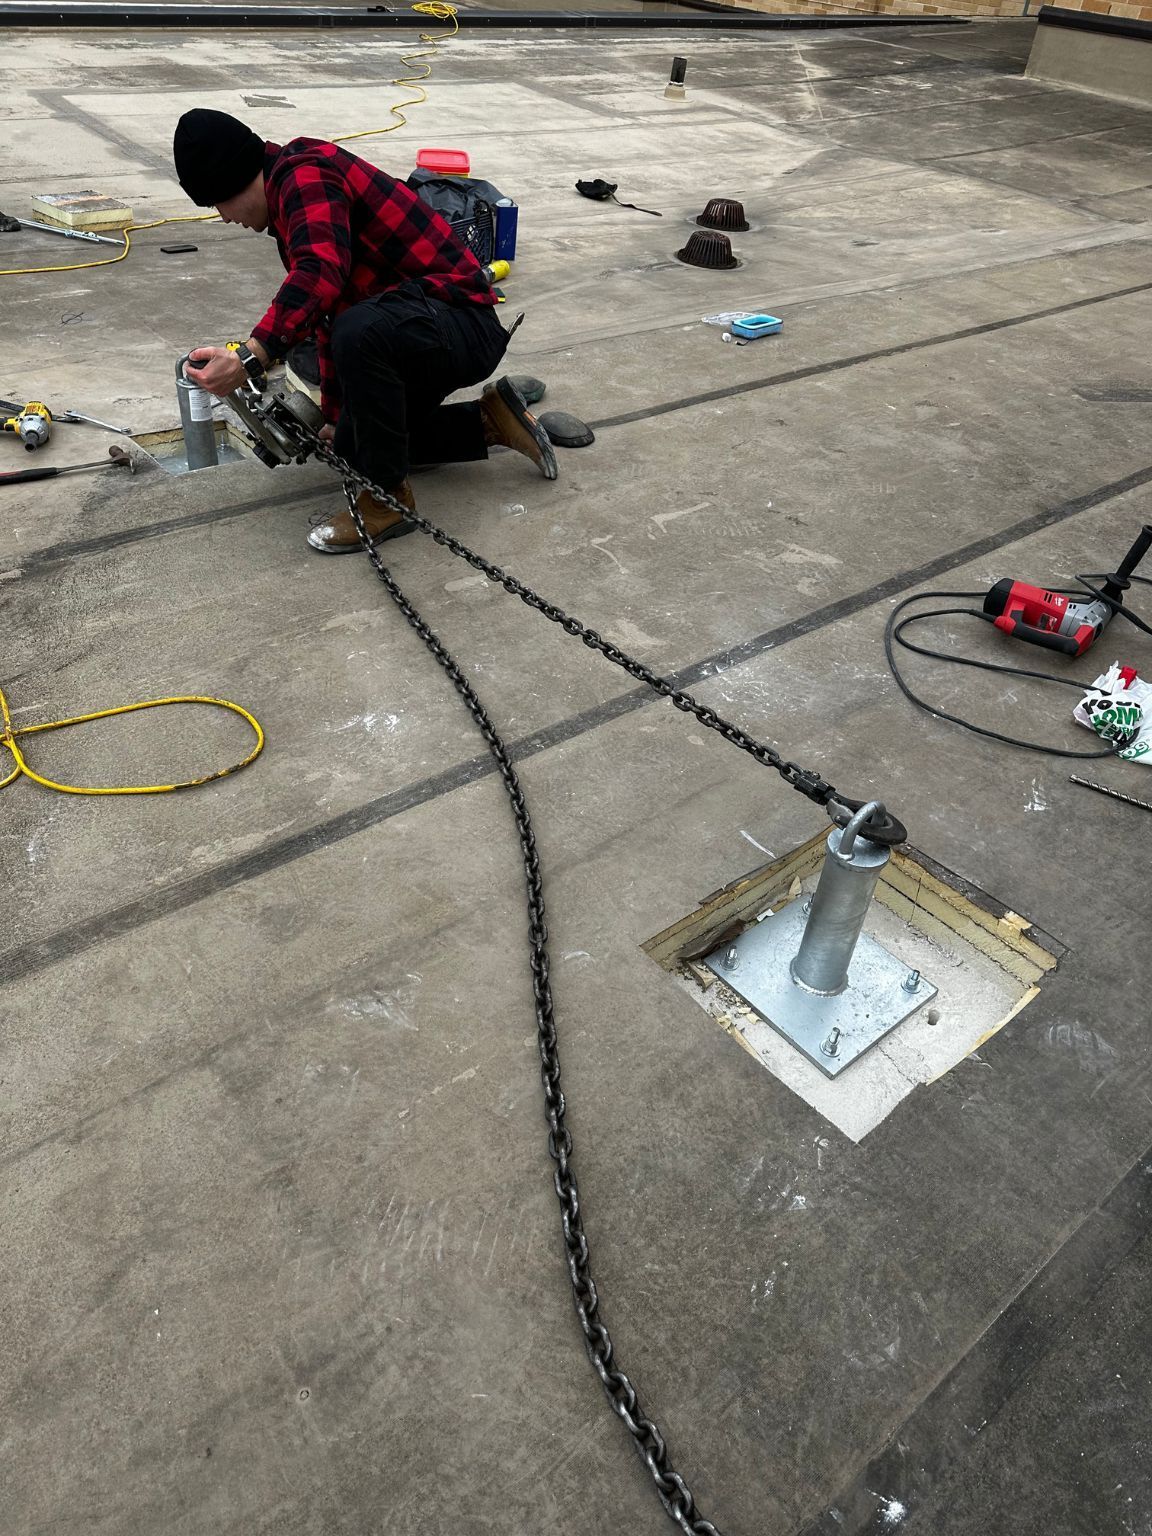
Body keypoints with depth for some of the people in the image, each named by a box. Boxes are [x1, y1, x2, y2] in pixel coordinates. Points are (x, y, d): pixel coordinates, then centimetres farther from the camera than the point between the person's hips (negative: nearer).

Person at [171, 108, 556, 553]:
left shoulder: (304, 174, -16)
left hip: (464, 324, -11)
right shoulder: (293, 199, 17)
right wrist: (335, 414, 31)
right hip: (421, 326, 11)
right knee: (352, 449, 16)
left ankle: (390, 498, -20)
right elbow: (330, 314, 26)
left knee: (359, 332, -39)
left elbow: (321, 275, -37)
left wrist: (249, 357, -44)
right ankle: (490, 422, 19)